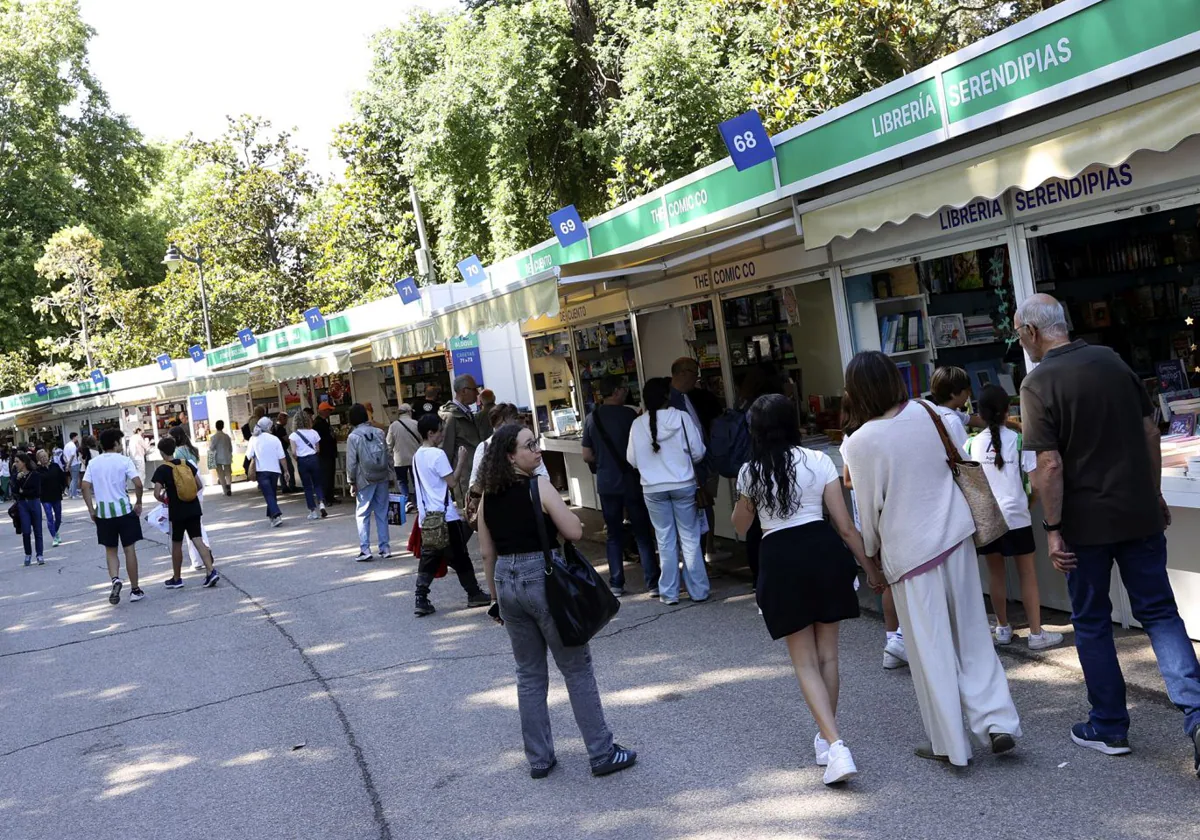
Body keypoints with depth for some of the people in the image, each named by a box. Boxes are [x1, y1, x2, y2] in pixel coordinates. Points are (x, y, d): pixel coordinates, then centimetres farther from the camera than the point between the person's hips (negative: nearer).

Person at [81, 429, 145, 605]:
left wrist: (91, 510, 6)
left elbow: (85, 486, -2)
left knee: (110, 550, 15)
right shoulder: (124, 460, -6)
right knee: (129, 549, 6)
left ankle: (115, 579, -10)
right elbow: (138, 484, -14)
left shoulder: (93, 462, 5)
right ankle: (135, 590, 11)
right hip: (124, 510, -3)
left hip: (103, 512, 3)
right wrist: (138, 503, 0)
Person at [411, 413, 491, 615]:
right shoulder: (437, 454, -14)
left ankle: (421, 600, -2)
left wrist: (459, 466, 17)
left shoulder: (418, 455, 13)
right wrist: (462, 461, -5)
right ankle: (474, 594, 14)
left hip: (426, 516, 7)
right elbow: (452, 481, -15)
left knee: (428, 558, 6)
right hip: (445, 515, -7)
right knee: (459, 557, 4)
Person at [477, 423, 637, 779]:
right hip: (543, 579, -6)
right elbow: (575, 531, -12)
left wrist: (497, 596, 19)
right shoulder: (538, 486, -13)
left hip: (507, 582, 6)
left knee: (529, 674, 16)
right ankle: (601, 753, 11)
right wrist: (558, 511, 7)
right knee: (577, 669, 5)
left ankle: (539, 759, 21)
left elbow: (487, 552, 10)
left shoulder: (488, 497, 5)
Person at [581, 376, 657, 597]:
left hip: (606, 483, 4)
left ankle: (616, 584, 12)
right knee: (642, 533, 2)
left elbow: (587, 456, 5)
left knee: (613, 534, 11)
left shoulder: (591, 418, 2)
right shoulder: (628, 414, -10)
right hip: (631, 481, -3)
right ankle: (652, 583, 1)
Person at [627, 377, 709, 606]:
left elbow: (632, 460, 2)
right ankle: (698, 591, 13)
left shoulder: (638, 424, -4)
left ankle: (669, 593, 14)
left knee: (665, 541, 9)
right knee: (690, 539, 8)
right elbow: (698, 452, -5)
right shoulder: (681, 417, -8)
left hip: (653, 489, 1)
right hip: (683, 485, -1)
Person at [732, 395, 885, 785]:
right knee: (827, 655, 17)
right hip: (824, 551, 2)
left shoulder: (750, 472, 0)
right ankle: (827, 738, 28)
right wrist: (871, 567, 7)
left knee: (805, 661, 5)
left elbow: (740, 526, 15)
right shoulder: (819, 461, 0)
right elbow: (845, 525, -1)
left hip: (780, 561, -1)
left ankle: (835, 746, -10)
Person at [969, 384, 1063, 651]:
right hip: (1015, 516, -2)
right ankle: (1037, 633, 10)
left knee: (995, 573, 15)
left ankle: (1003, 629, 25)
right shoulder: (1019, 439, -8)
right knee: (1028, 574, 7)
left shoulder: (973, 444, -2)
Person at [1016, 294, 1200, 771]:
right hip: (1139, 512, 5)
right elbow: (1150, 432, 9)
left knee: (1091, 623, 11)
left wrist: (1053, 528, -11)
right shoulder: (1111, 360, 4)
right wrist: (1154, 494, 18)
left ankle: (1109, 728, 21)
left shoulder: (1038, 384, -14)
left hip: (1086, 521, -4)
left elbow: (1050, 465, -19)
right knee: (1159, 614, 11)